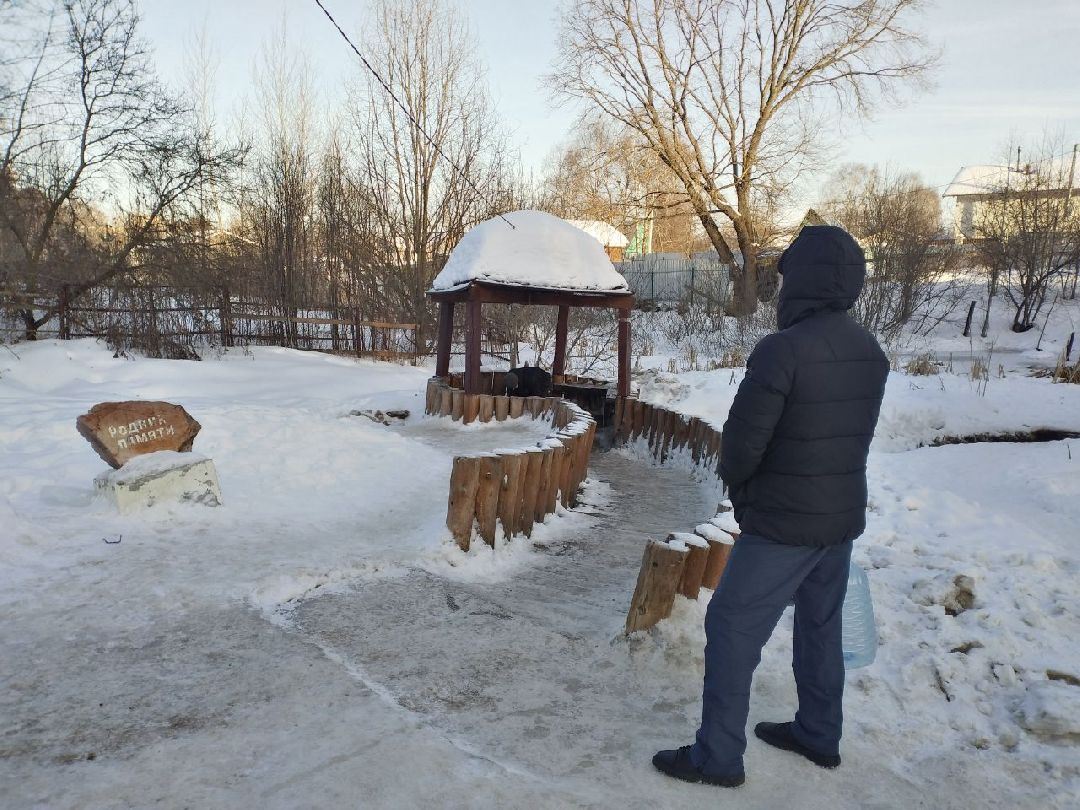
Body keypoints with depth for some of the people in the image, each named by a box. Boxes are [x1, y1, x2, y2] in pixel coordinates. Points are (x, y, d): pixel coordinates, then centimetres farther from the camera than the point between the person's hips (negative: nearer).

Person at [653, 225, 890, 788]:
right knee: (820, 625, 22)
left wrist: (738, 484, 2)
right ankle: (819, 735, 38)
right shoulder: (871, 354, 2)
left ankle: (717, 756, 13)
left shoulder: (782, 349, -23)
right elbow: (855, 435, 7)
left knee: (732, 626, 4)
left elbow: (741, 440, -20)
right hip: (843, 517, 8)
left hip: (783, 524, -8)